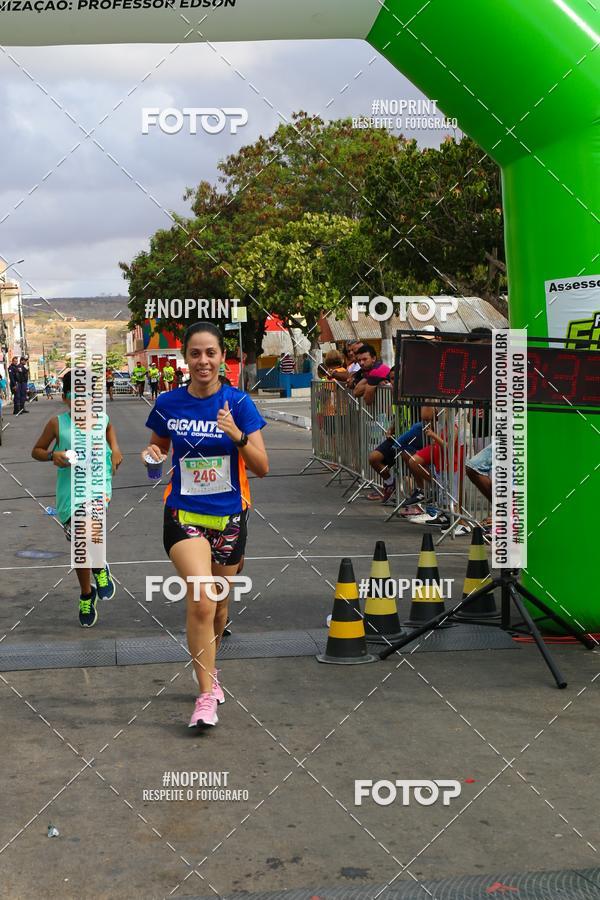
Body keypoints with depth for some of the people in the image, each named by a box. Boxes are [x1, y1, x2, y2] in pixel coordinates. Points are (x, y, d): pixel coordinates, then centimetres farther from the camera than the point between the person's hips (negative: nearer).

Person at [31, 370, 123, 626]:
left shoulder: (100, 420, 2)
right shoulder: (57, 423, -2)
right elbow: (36, 451, 8)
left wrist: (115, 449, 9)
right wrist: (52, 456, -12)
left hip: (97, 482, -1)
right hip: (69, 489, 1)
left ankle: (99, 568, -5)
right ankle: (86, 595, 36)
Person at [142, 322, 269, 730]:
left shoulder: (239, 402, -5)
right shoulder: (168, 403, -1)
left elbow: (262, 468, -8)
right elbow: (159, 446, 16)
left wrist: (237, 435, -25)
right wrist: (153, 452, -7)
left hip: (229, 516, 1)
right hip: (184, 514, -1)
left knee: (218, 604, 15)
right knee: (201, 600, -20)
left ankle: (210, 670, 43)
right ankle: (206, 695, -9)